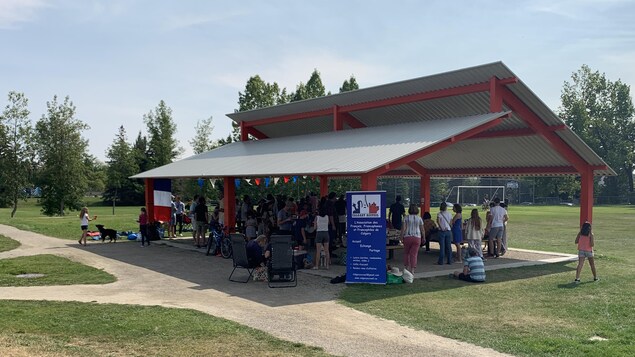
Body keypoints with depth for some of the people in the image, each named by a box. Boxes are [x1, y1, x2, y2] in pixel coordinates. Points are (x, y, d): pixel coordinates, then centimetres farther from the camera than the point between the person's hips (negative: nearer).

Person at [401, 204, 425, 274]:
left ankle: (406, 267, 20)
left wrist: (401, 237, -1)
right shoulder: (419, 218, 1)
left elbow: (403, 228, -6)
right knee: (414, 254, 2)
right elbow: (422, 229, 4)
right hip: (417, 237, 0)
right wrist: (424, 237, 15)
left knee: (406, 253, 16)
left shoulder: (406, 218, -2)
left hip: (407, 237, 0)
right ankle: (412, 269, 0)